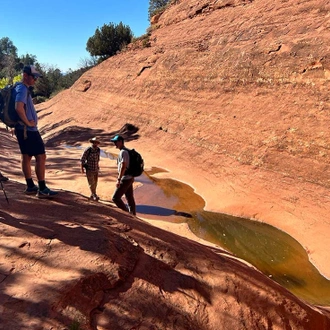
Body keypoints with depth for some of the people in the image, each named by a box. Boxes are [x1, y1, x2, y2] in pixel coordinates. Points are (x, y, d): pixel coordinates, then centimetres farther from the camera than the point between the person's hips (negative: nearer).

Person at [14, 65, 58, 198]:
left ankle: (30, 186, 22)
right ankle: (42, 189, -5)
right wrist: (28, 122, -20)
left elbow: (22, 108, 28)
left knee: (26, 157, 13)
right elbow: (19, 107, -32)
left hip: (22, 129, 10)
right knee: (41, 156, -7)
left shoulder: (21, 88, 15)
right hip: (29, 130, -10)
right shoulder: (23, 89, -16)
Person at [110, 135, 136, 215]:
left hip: (125, 179, -10)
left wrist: (118, 179, -26)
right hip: (129, 178, 10)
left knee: (115, 198, -5)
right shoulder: (127, 151, 14)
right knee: (130, 199, 14)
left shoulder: (123, 152, -17)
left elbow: (123, 167, -25)